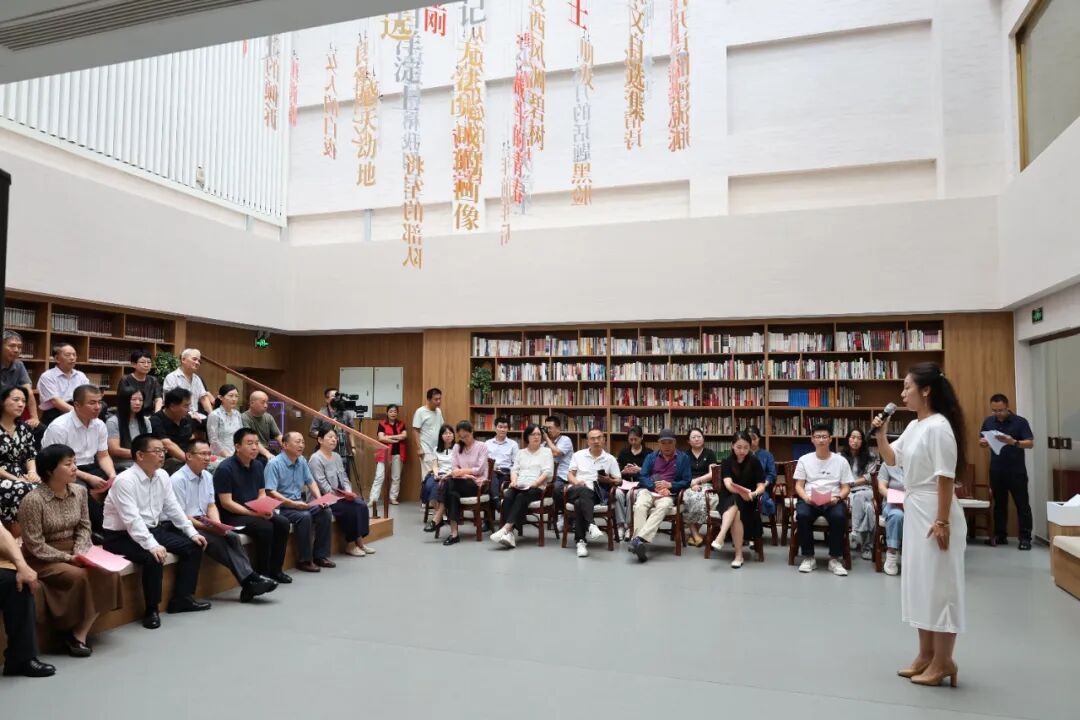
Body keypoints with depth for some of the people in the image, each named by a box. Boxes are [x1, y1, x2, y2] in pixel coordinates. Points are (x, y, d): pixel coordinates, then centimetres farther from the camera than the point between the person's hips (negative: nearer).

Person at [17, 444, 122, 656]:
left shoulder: (79, 491, 0)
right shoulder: (33, 500, -19)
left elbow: (84, 527, 6)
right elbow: (35, 545, -18)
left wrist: (79, 552, -12)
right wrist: (68, 558, -20)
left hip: (73, 551, 6)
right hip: (43, 558, -6)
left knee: (107, 572, -20)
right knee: (79, 576, -30)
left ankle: (78, 634, -12)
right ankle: (74, 633, -7)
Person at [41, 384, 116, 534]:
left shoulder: (100, 426, 2)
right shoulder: (59, 427, -17)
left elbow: (103, 456, 8)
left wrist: (113, 475, -15)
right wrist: (89, 478, -24)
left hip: (89, 467, 6)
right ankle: (100, 529, -18)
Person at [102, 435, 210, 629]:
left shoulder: (162, 476, 2)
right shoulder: (125, 480, -21)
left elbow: (173, 508, 7)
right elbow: (132, 519, -30)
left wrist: (192, 533, -1)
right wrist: (151, 545, -39)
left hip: (152, 529, 8)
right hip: (122, 536, -8)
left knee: (193, 546, -1)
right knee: (153, 557, -33)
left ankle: (182, 598, 8)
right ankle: (151, 610, -13)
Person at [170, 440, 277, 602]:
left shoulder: (207, 476, 12)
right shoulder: (178, 480, -11)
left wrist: (217, 524, -10)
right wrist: (206, 527, -23)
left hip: (203, 523, 6)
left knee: (233, 537, -22)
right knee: (218, 541, -30)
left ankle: (249, 583, -31)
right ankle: (249, 581, -31)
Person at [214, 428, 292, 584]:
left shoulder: (257, 465, 7)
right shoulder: (225, 468, -15)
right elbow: (226, 503, -19)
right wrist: (254, 513, -24)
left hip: (255, 512, 7)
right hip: (231, 516, -7)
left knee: (282, 523, -15)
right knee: (265, 527, -28)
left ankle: (275, 569, -3)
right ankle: (262, 573, -12)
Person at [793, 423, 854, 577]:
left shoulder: (841, 461, 10)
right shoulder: (804, 460, 11)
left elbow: (846, 487, 8)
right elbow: (799, 485, 8)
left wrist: (837, 497, -13)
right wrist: (806, 497, -13)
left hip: (833, 500, 0)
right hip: (809, 499, 0)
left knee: (839, 516, -34)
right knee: (802, 515, -33)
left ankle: (835, 559, -16)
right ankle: (808, 557, -14)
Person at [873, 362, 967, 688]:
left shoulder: (938, 427, -16)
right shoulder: (914, 426, 11)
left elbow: (946, 477, -19)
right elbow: (891, 459, 20)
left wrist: (942, 521, -21)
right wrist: (880, 433, 4)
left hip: (936, 512, -10)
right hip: (914, 510, 10)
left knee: (939, 583, 0)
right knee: (918, 581, 14)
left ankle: (943, 661, 12)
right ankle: (926, 654, 25)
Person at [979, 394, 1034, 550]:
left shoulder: (1020, 422, -7)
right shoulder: (988, 421, 5)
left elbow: (1030, 443, -13)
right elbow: (982, 441, 12)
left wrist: (1013, 442, -31)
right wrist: (982, 442, -13)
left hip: (1016, 471, -4)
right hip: (996, 470, 4)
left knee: (1022, 504, 1)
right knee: (999, 504, 11)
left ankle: (1025, 538, 6)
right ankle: (1000, 536, 19)